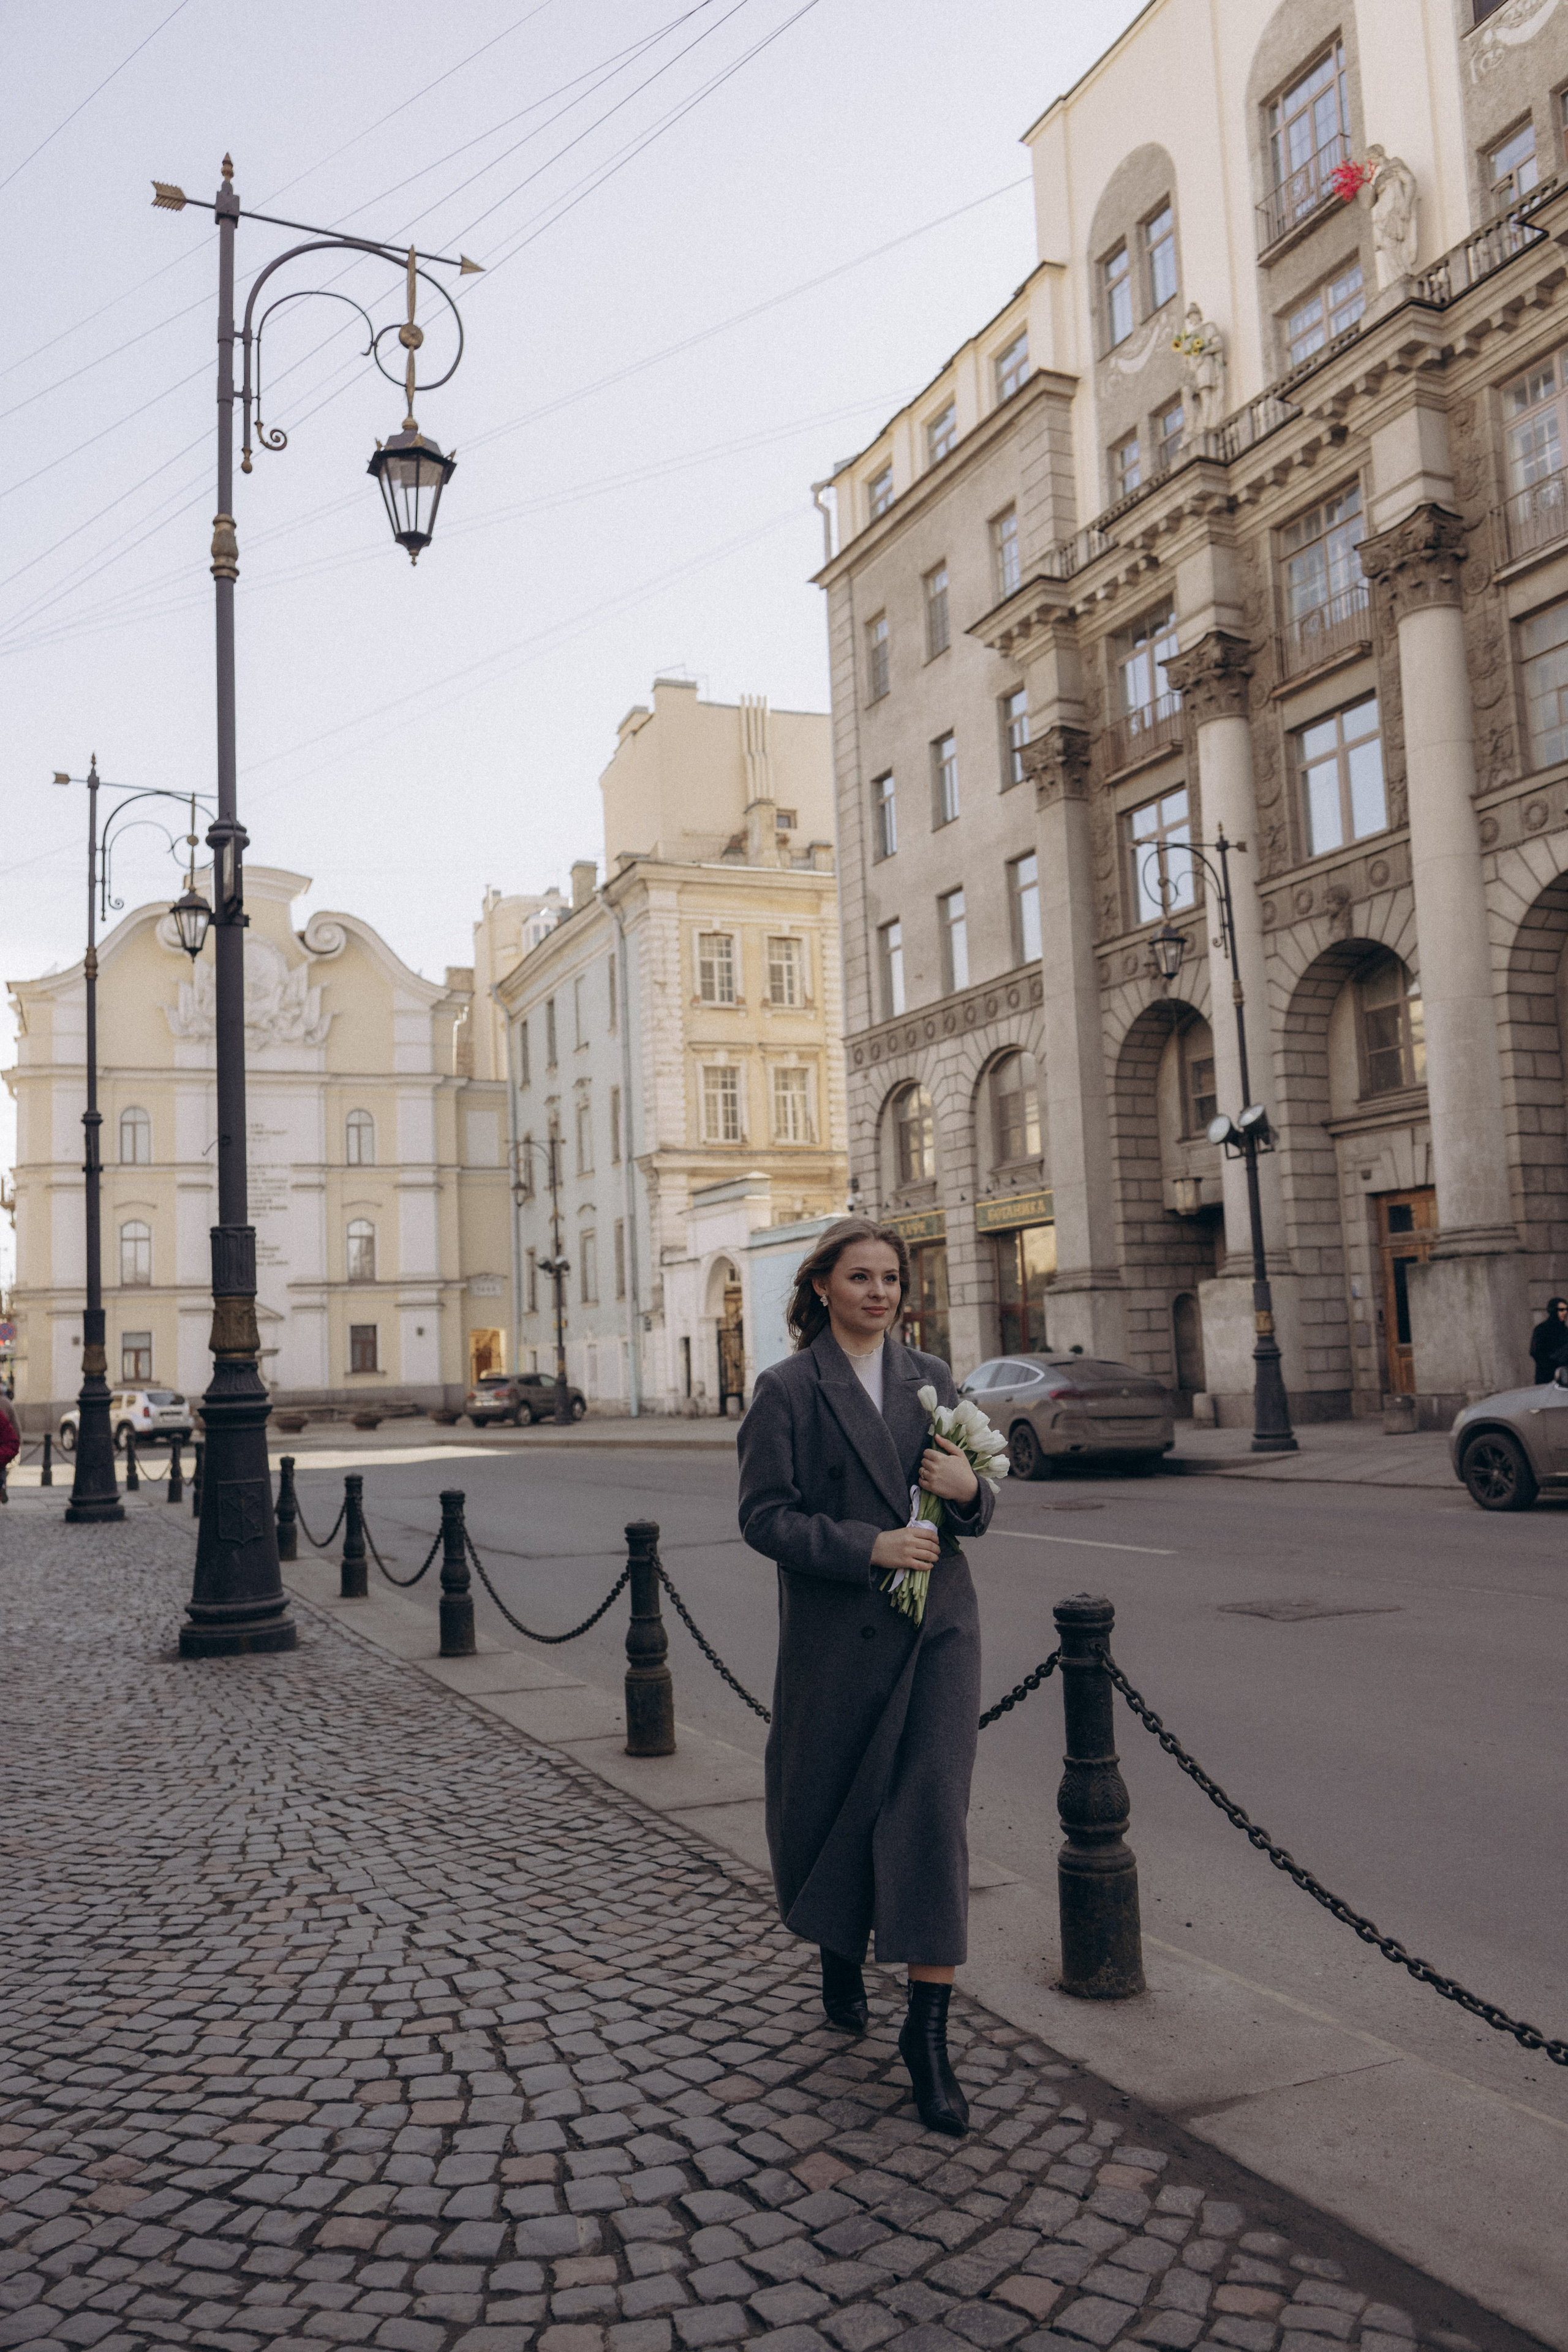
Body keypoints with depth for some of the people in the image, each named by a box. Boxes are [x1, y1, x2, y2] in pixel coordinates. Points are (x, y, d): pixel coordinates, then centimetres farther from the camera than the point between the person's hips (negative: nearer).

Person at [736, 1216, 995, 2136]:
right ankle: (841, 1952, 43)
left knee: (937, 1811, -5)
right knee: (832, 1808, 13)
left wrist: (969, 1491, -11)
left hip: (938, 1625, 2)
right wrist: (868, 1547, -20)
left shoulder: (933, 1378, 7)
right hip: (839, 1634, -2)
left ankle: (929, 2027, 6)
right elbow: (765, 1516, -9)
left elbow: (977, 1506, 13)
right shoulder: (787, 1389, -5)